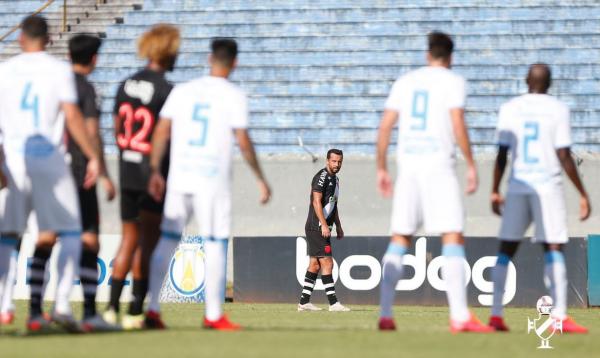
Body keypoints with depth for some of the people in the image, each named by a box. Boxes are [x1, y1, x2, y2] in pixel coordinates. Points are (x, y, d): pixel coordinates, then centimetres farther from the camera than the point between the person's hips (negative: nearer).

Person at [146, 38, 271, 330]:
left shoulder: (182, 91, 9)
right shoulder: (234, 96, -2)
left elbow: (161, 131, 3)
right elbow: (243, 142, -6)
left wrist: (155, 171, 7)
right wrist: (261, 179, 1)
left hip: (179, 178, 4)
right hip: (213, 180, -4)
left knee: (167, 240, 8)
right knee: (215, 244, 2)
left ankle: (152, 309, 4)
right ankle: (213, 314, 1)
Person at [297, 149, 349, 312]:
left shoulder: (335, 179, 18)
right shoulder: (322, 176, -12)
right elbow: (317, 202, -20)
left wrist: (338, 226, 24)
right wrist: (324, 225, -25)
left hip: (323, 228, 10)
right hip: (317, 227, -10)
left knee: (315, 264, 10)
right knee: (327, 263, -11)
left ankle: (304, 302, 13)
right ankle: (333, 303, -12)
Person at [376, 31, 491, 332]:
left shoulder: (405, 82, 15)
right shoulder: (452, 81, 2)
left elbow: (385, 127, 9)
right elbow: (457, 125, -10)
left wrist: (381, 169, 15)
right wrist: (471, 165, -5)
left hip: (407, 163, 4)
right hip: (439, 163, -4)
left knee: (399, 240, 8)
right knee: (452, 238, -7)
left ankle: (385, 315, 3)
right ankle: (459, 316, -17)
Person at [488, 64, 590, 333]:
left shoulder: (510, 109, 5)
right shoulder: (558, 109, -2)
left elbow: (502, 155, 3)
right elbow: (564, 157, -7)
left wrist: (495, 192, 11)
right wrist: (582, 194, -2)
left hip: (517, 187, 3)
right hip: (548, 186, -3)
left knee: (506, 249, 10)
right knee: (554, 249, -4)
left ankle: (496, 313, 4)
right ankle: (560, 316, -14)